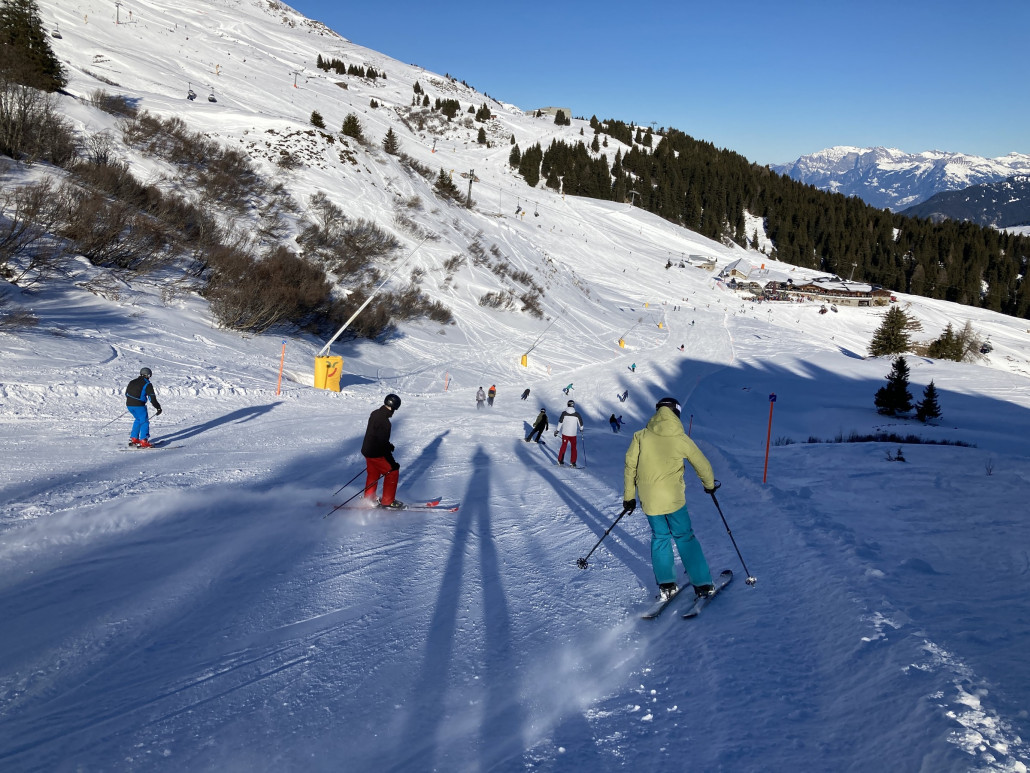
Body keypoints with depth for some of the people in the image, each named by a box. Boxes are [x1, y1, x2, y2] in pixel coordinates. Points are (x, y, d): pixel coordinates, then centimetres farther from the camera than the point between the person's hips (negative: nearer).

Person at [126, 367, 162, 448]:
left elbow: (126, 393, 28)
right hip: (139, 405, -7)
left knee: (138, 420, 25)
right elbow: (152, 398, -8)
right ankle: (143, 441, -11)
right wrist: (158, 408, -2)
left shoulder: (132, 382, 17)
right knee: (144, 421, -1)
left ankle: (133, 439, 24)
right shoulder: (147, 384, -4)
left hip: (129, 405, 7)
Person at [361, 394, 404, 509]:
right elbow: (383, 444, -26)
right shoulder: (384, 422, -27)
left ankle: (369, 499, 37)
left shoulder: (375, 413, 2)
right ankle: (387, 501, 10)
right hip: (376, 454, -9)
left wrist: (388, 445, 27)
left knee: (373, 473, 24)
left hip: (367, 450, 9)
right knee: (393, 472, 3)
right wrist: (392, 463, -21)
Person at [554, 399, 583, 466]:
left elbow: (560, 422, -5)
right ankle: (573, 462, 8)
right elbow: (580, 423, 2)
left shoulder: (564, 413, -6)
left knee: (563, 446, 13)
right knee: (573, 448, 11)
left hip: (565, 433, 1)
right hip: (573, 434, -1)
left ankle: (560, 460, 12)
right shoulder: (577, 414, -7)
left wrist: (557, 430, 4)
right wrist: (581, 429, 22)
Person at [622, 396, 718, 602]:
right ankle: (702, 584, 14)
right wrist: (709, 484, 26)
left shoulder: (640, 436, -3)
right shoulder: (681, 439, -5)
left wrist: (629, 496, 9)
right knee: (685, 537, 13)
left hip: (648, 499, 2)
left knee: (660, 537, 18)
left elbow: (630, 467, -1)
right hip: (673, 498, -1)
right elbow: (702, 464, 6)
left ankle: (665, 585, 16)